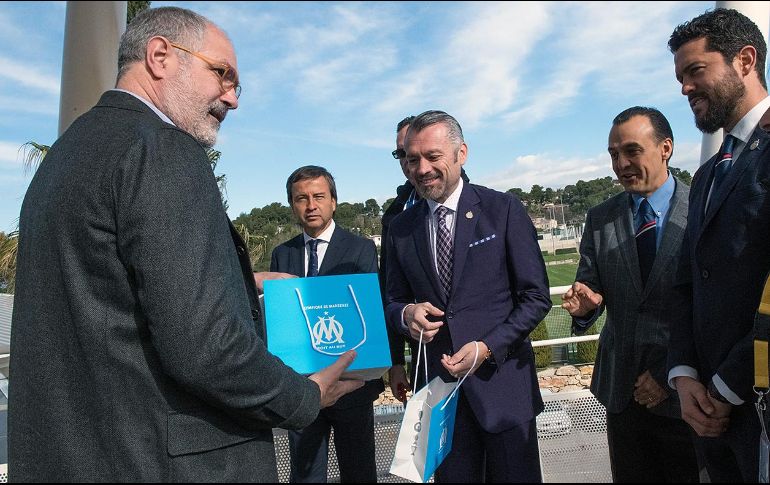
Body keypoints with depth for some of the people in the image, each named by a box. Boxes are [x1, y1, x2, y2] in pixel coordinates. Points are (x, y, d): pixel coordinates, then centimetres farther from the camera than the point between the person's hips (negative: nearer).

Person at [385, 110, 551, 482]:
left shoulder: (504, 210, -6)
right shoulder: (400, 228, 4)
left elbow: (536, 297, -5)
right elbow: (395, 301, 12)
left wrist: (487, 348, -16)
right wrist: (407, 313, -12)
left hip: (501, 379, -2)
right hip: (439, 382, 3)